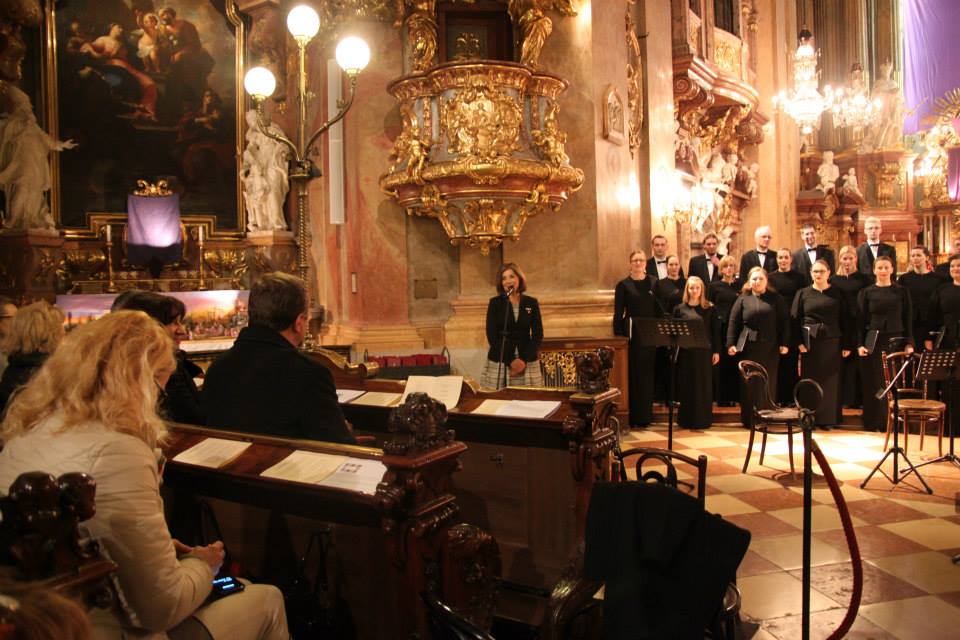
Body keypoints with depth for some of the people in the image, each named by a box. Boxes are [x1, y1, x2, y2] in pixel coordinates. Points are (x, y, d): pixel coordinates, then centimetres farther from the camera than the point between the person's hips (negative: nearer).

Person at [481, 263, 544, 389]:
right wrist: (510, 361, -11)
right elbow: (491, 335, -4)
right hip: (499, 362, -1)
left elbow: (538, 335, 4)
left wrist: (524, 360, -8)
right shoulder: (495, 303, 1)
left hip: (527, 362, 1)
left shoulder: (532, 303, 5)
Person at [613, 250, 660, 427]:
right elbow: (618, 314, -3)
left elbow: (659, 309, 8)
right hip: (631, 334, -3)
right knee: (632, 374, 1)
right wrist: (618, 337, -9)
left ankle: (646, 414, 19)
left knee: (647, 373, 8)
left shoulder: (653, 283, 6)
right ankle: (632, 415, 8)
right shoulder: (623, 285, -1)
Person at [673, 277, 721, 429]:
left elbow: (716, 331, 3)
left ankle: (702, 420, 14)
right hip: (685, 352, 1)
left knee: (703, 385, 5)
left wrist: (716, 351, -1)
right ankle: (686, 420, 14)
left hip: (704, 351, -1)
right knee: (686, 385, 5)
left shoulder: (710, 308, 2)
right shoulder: (680, 308, 4)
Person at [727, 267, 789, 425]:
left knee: (769, 382, 5)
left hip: (770, 348, 1)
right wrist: (730, 344, -5)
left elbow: (784, 322, 5)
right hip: (748, 347, 0)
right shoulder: (743, 299, 6)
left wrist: (784, 343, -2)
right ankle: (748, 418, 11)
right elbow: (733, 322, 3)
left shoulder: (776, 299, 7)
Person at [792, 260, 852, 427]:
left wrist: (847, 345, -1)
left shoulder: (837, 294, 6)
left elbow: (845, 320, 5)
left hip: (832, 343, 1)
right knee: (810, 381, 2)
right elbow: (795, 319, 1)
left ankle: (828, 418, 12)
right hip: (810, 343, 0)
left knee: (830, 381, 3)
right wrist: (798, 342, -10)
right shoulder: (803, 293, 5)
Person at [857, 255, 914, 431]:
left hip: (896, 342, 1)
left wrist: (909, 343, -2)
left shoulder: (902, 292, 7)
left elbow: (908, 319, 6)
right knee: (874, 384, 1)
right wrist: (860, 344, -5)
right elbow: (861, 320, 3)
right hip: (873, 342, -1)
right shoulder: (866, 293, 5)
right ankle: (874, 422, 8)